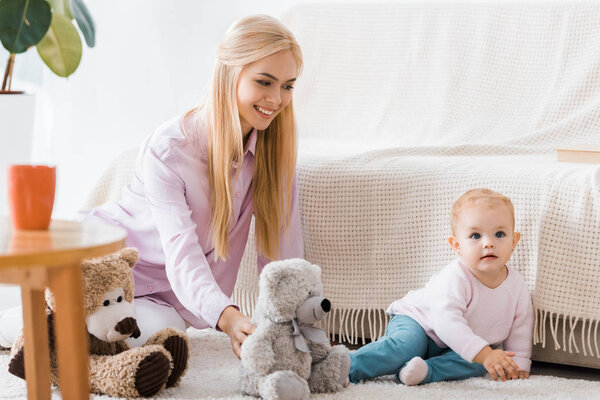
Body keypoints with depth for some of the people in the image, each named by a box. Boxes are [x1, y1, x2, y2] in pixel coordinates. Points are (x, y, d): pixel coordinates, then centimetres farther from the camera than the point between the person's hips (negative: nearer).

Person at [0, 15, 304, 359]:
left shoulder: (274, 143, -9)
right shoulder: (167, 150, -24)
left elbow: (284, 252, -7)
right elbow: (182, 257, -33)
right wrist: (226, 317, -51)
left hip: (160, 292, 4)